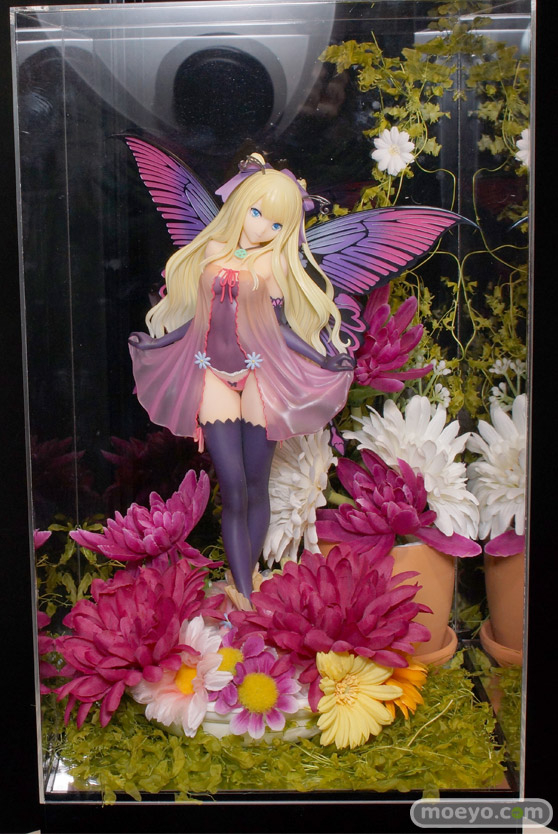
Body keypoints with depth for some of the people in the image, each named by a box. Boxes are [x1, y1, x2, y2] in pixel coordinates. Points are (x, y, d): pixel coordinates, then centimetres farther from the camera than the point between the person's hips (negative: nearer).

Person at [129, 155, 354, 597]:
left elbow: (280, 327, 2)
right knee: (233, 492, -3)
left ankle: (246, 573, 24)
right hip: (214, 377, 1)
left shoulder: (273, 265, 3)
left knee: (256, 488, 4)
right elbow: (198, 317, 13)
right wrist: (153, 343, 16)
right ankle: (245, 595, 0)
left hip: (260, 376, -1)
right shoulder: (212, 253, 8)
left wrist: (326, 362, -5)